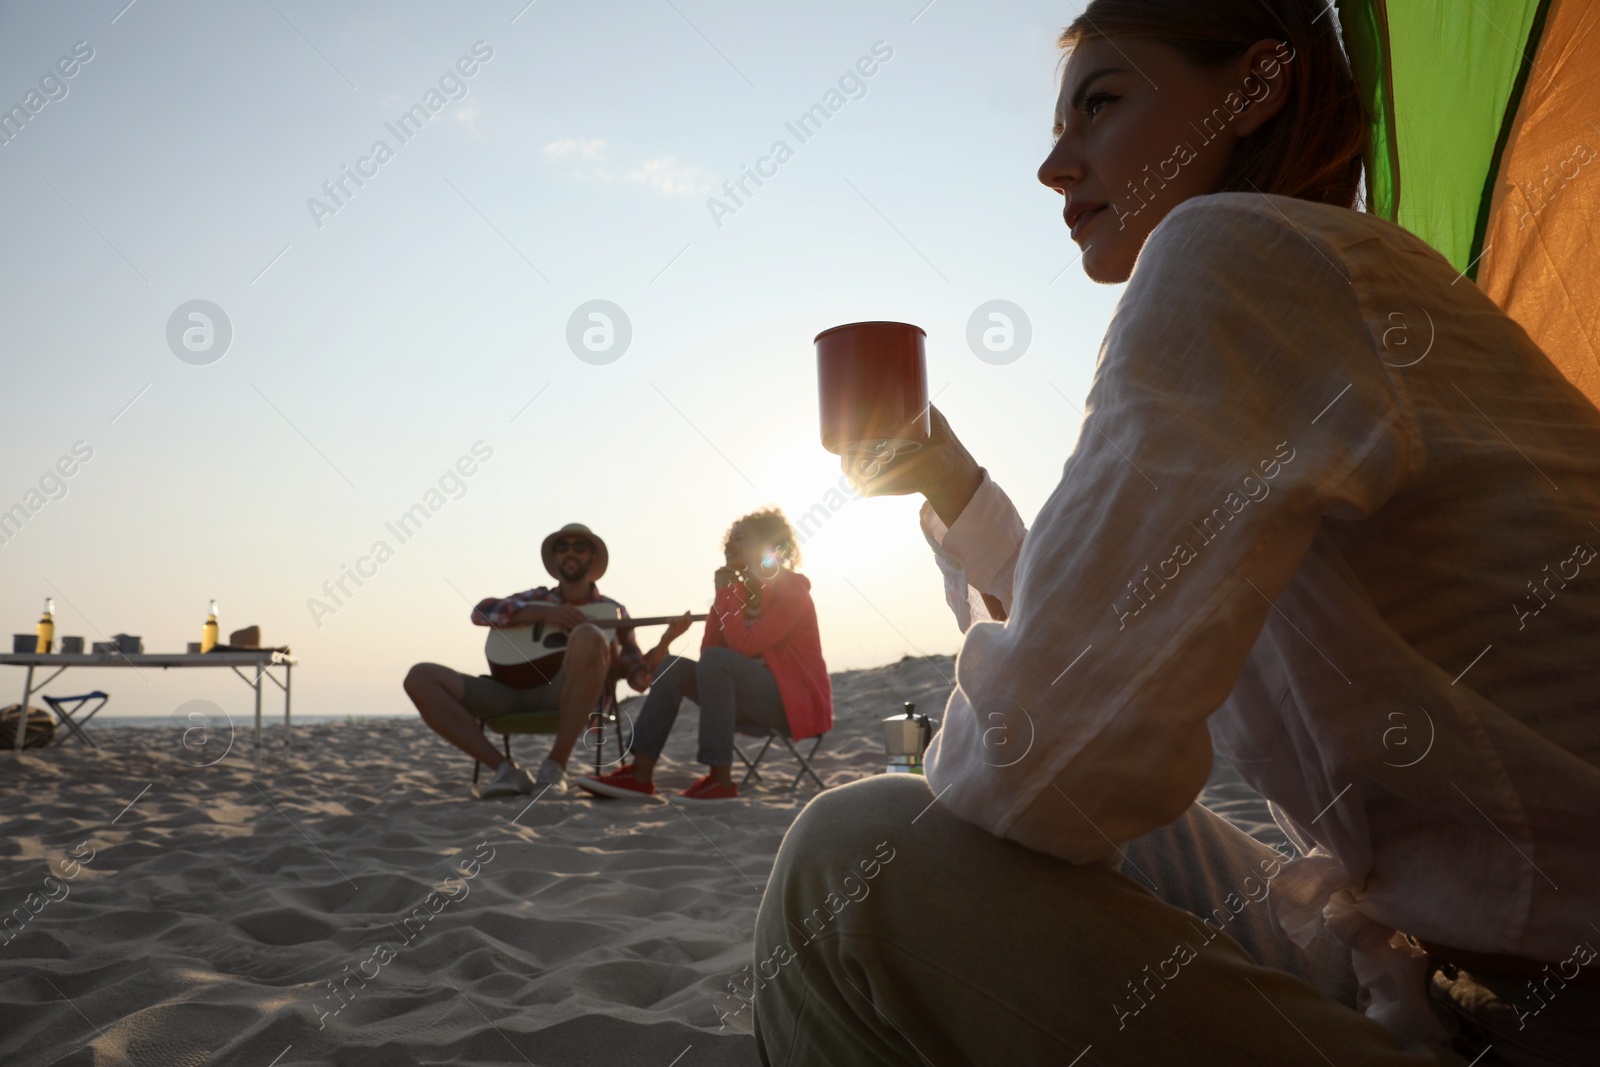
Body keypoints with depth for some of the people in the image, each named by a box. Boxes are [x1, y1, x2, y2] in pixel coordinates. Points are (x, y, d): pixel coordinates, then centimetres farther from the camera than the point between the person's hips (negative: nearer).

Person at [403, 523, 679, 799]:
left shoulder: (612, 611, 19)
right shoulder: (537, 599, 23)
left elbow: (639, 678, 9)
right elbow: (481, 611, 3)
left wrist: (666, 639, -9)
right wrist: (544, 611, -8)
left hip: (568, 695, -3)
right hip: (514, 693, 3)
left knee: (590, 636, -35)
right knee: (420, 677, -16)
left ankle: (555, 766, -26)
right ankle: (505, 769, -19)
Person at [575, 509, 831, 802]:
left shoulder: (792, 591, -15)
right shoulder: (739, 589, 8)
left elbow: (744, 646, -27)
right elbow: (708, 648, 2)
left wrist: (724, 594, -17)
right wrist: (723, 596, -10)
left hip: (798, 701, -8)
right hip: (756, 695, 8)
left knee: (716, 660, -30)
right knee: (672, 666, -2)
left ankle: (721, 779, -29)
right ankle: (640, 774, -13)